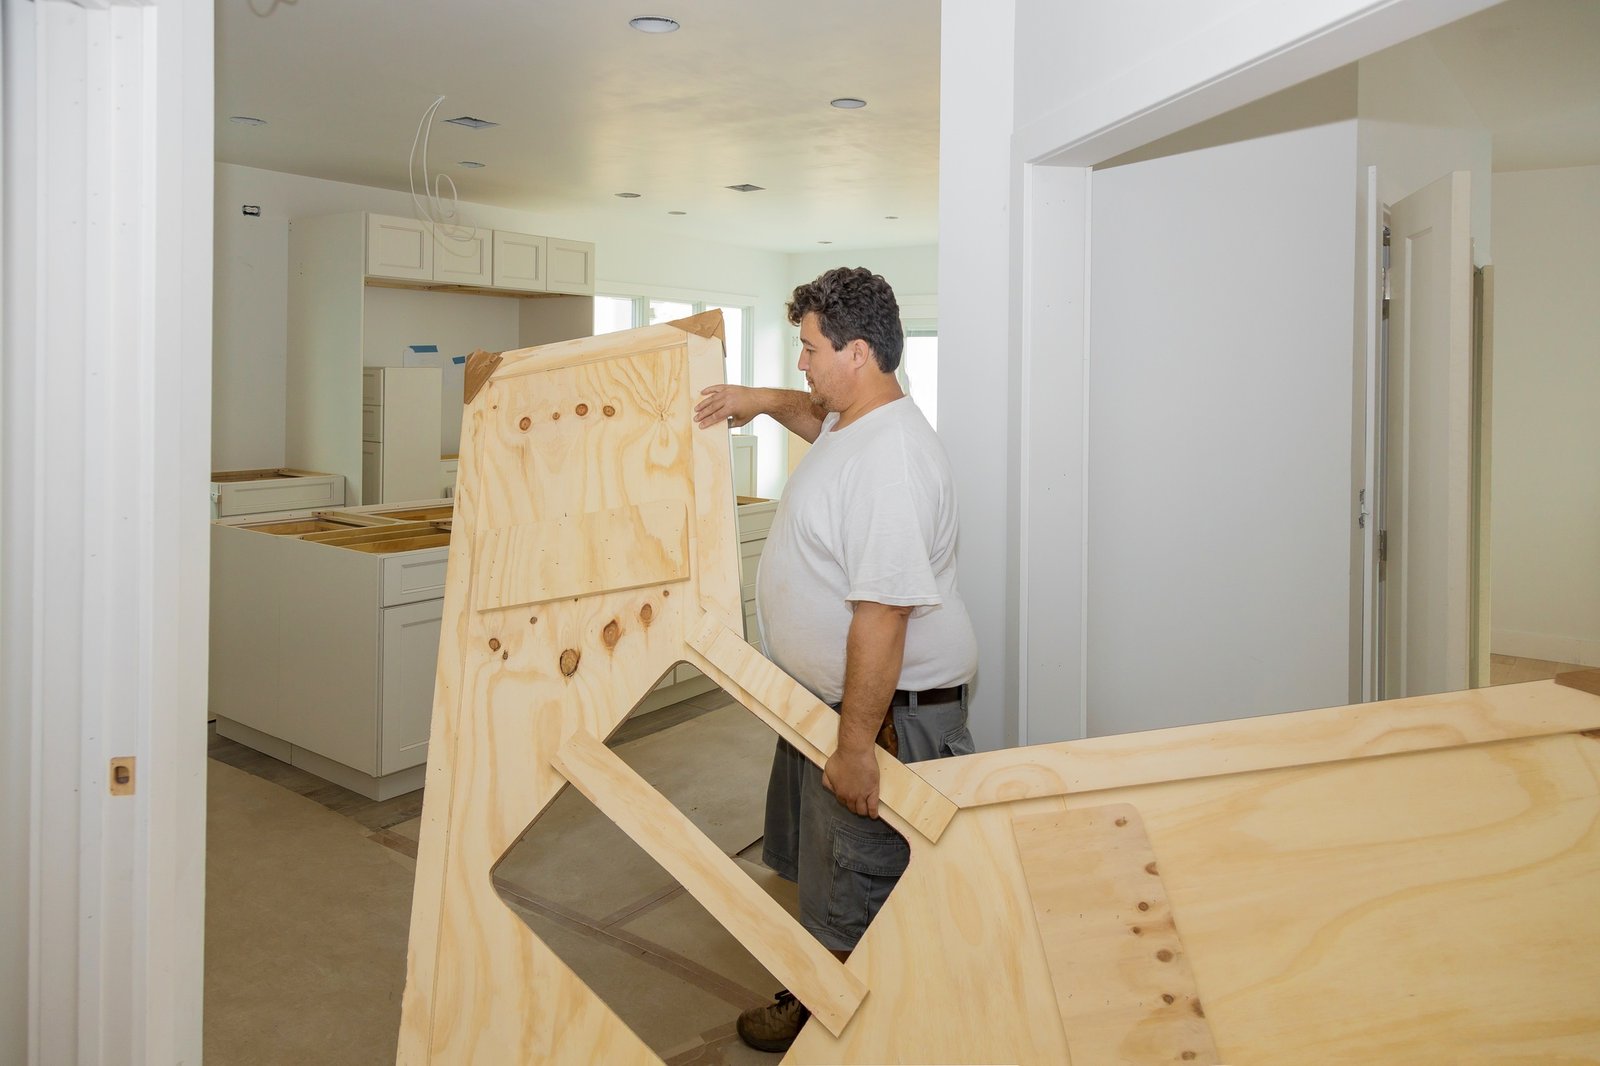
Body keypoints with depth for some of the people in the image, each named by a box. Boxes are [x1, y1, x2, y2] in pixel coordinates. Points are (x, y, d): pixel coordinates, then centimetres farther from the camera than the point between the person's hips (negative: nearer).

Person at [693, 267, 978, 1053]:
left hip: (885, 709, -11)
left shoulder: (892, 459, -29)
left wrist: (855, 746, -29)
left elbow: (882, 615, -32)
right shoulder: (850, 422, 4)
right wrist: (763, 402, 15)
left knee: (855, 891, 6)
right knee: (817, 868, 26)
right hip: (820, 694, 11)